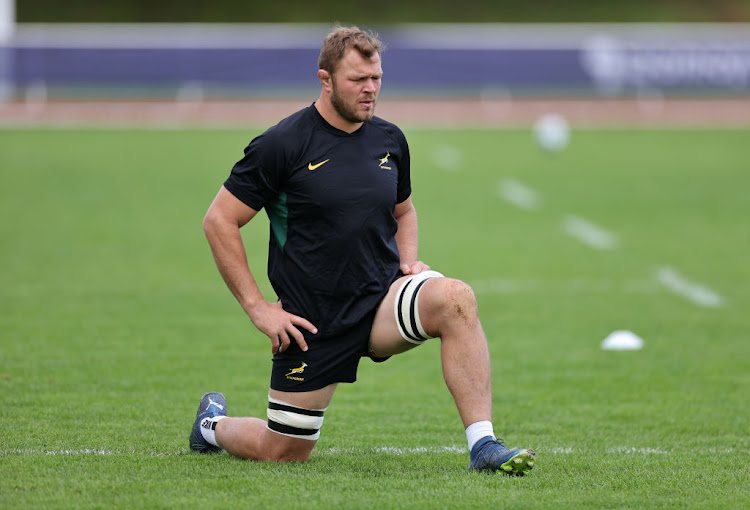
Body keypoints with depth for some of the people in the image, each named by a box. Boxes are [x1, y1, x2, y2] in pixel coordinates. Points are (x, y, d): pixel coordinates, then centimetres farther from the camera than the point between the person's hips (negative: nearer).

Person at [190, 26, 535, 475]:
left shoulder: (390, 140, 6)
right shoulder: (283, 145, -10)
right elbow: (219, 221, -7)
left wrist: (409, 261, 4)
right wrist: (258, 308, -10)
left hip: (382, 299, 3)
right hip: (312, 319, -3)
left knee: (455, 299, -28)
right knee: (285, 451, 2)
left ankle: (483, 445, -27)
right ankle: (214, 424, 37)